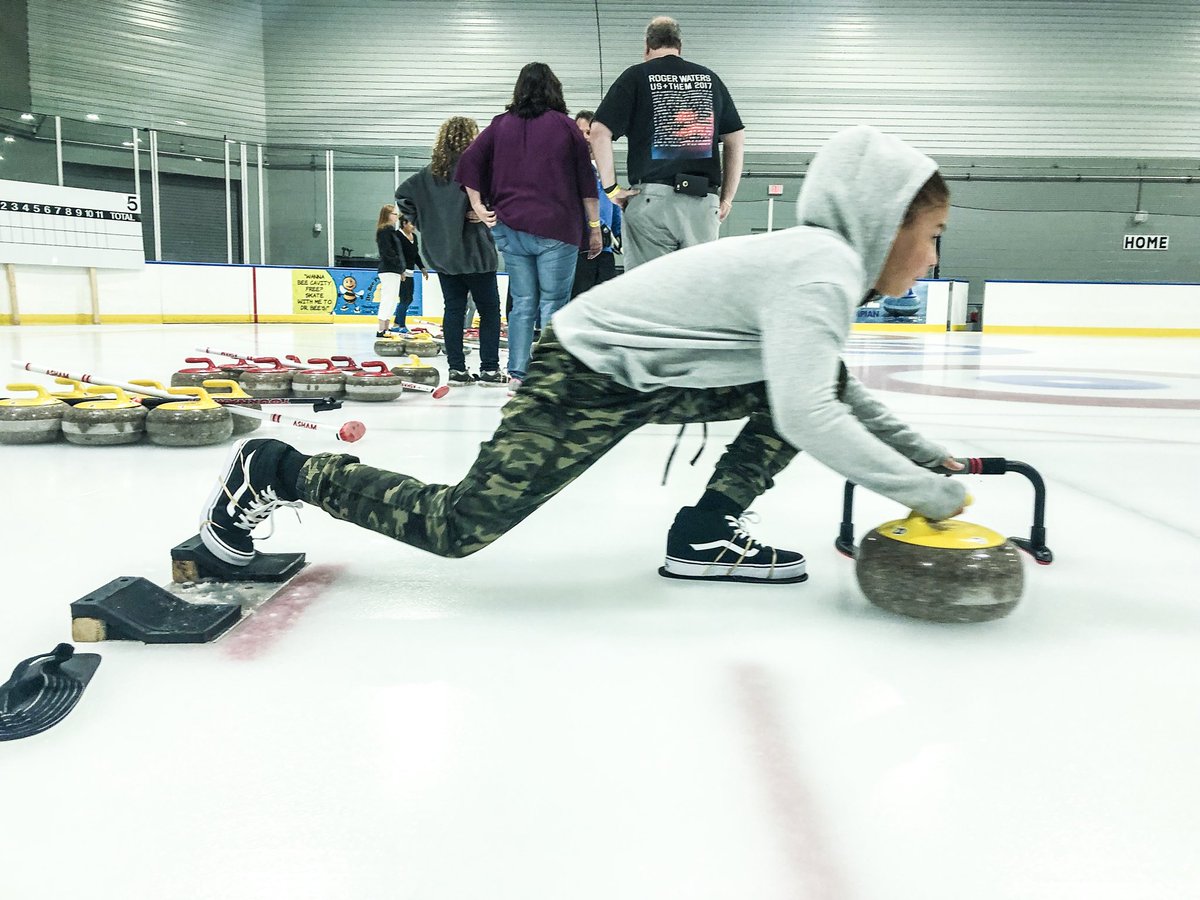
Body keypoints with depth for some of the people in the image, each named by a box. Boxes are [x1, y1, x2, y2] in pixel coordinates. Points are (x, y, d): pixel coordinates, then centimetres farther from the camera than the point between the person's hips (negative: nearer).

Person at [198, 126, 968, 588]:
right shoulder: (823, 267, -20)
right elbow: (808, 418, -30)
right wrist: (928, 495, -20)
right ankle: (277, 472, 9)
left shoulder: (825, 262, 11)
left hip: (647, 380, 10)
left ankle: (707, 534, 8)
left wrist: (933, 456, 13)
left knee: (828, 380, 7)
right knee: (461, 525, -9)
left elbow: (845, 398, 19)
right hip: (591, 375, -10)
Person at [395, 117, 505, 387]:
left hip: (441, 252, 6)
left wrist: (421, 220, 12)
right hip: (473, 250, -6)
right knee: (489, 309, 2)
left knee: (453, 308, 9)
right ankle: (489, 369, 2)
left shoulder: (431, 171, 9)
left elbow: (403, 194, 12)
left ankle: (456, 369, 9)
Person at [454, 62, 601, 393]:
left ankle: (517, 375, 8)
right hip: (556, 228, -3)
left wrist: (478, 205, 8)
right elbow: (586, 181, 2)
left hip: (511, 227, 3)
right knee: (553, 304, 0)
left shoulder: (501, 124, 9)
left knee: (522, 303, 9)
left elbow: (470, 162, 5)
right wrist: (595, 225, 7)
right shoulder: (565, 126, 2)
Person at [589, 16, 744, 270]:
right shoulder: (710, 78, 16)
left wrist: (611, 188, 0)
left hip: (652, 200, -3)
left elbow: (599, 132, -4)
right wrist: (727, 198, 17)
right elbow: (736, 139, 15)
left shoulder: (637, 76, 6)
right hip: (704, 201, 3)